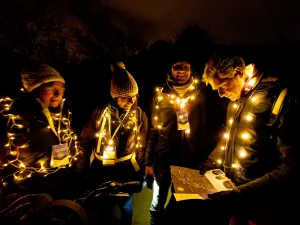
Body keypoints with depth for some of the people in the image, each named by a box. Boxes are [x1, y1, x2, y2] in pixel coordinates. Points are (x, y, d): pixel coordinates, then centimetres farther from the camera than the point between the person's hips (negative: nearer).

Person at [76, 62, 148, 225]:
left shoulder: (139, 115, -13)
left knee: (126, 205, 24)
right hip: (101, 169, 1)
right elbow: (85, 141, -4)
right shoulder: (101, 112, -15)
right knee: (102, 205, 24)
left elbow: (142, 147, -5)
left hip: (126, 169, 0)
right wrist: (82, 169, 3)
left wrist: (140, 175, 2)